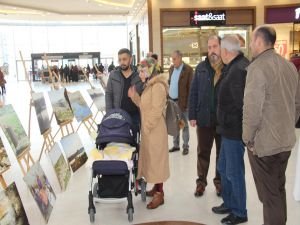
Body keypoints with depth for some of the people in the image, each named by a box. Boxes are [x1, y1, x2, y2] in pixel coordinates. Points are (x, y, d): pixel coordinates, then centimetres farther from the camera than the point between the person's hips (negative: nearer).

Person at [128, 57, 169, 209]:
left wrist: (147, 127, -19)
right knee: (150, 158, 15)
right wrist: (134, 96, 4)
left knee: (156, 159, -2)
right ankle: (156, 188, 28)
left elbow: (156, 111, -23)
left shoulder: (158, 86, -18)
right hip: (147, 129, 10)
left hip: (155, 129, -10)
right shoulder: (149, 86, 13)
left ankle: (160, 194, 8)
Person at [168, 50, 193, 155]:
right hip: (171, 101, 6)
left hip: (182, 102, -6)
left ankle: (185, 146, 14)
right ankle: (176, 145, 25)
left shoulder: (188, 69, -10)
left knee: (184, 125, 5)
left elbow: (190, 87, -12)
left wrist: (188, 103, -16)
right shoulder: (171, 69, 10)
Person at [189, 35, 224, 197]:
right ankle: (201, 182, 23)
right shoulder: (201, 68, 3)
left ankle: (220, 181, 28)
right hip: (204, 117, 1)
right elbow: (193, 93, 3)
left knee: (222, 153, 13)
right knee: (203, 152, 11)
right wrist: (192, 115, -2)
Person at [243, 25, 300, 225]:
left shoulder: (257, 67, -18)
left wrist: (248, 138, -10)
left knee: (269, 194, 5)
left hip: (264, 143, -8)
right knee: (279, 188, 21)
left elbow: (252, 108, -22)